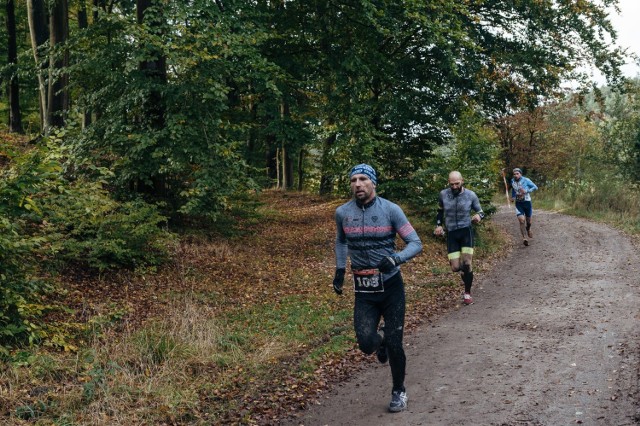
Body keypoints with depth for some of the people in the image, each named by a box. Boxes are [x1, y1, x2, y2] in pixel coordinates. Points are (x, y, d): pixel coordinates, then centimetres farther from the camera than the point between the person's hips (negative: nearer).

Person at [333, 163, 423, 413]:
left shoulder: (390, 210, -10)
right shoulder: (342, 213, -2)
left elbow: (416, 243, -9)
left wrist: (396, 259, -28)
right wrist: (340, 269, 11)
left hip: (391, 285, -2)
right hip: (364, 289, 2)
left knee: (394, 344, 1)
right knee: (366, 344, -11)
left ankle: (399, 391, 26)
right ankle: (380, 338, 28)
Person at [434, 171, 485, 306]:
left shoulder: (471, 195, -7)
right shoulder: (443, 194, -3)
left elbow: (480, 211, 6)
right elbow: (440, 211, 16)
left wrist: (479, 216, -18)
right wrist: (438, 225, 1)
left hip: (466, 231, -2)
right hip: (451, 233, 2)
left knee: (466, 263, -13)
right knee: (455, 267, -4)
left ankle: (467, 293, 5)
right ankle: (465, 271, 33)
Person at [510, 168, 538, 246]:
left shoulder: (526, 180, -11)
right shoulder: (512, 181, 2)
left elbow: (535, 187, -9)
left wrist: (526, 191, -21)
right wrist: (513, 197, 10)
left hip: (527, 202, -1)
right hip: (518, 203, 1)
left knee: (528, 220, 15)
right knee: (521, 220, -18)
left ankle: (528, 229, 50)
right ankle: (525, 238, -20)